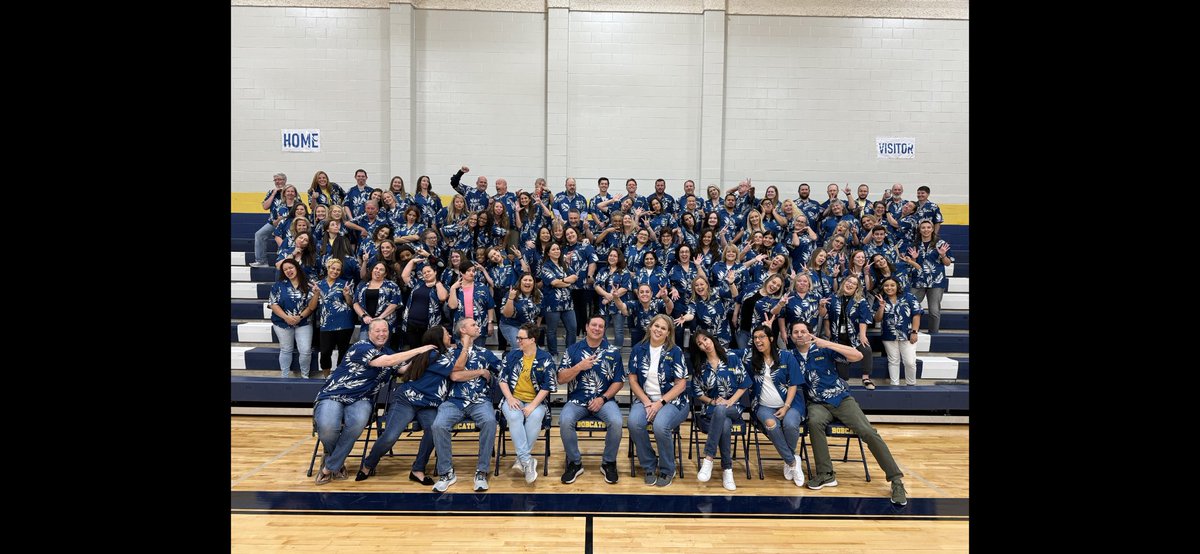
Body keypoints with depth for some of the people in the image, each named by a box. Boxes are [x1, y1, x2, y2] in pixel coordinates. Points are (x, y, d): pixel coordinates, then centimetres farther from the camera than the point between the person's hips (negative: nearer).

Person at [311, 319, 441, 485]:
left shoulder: (388, 352, 14)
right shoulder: (361, 347, -10)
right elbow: (388, 362, -21)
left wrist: (422, 356, -4)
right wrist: (418, 350, -17)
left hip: (360, 400, 5)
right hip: (333, 395, -5)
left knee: (358, 422, -33)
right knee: (328, 427, -35)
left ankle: (330, 467, -13)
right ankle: (333, 457, 3)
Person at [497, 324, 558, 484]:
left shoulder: (545, 358, -1)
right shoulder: (512, 355, 7)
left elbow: (547, 386, -5)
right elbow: (503, 379, 9)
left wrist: (533, 405, -16)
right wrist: (510, 398, -8)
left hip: (536, 401, -1)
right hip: (514, 399, 1)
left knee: (535, 417, -35)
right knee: (514, 417, -33)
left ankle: (522, 459, -26)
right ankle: (527, 460, -34)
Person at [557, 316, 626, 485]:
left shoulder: (613, 351, 6)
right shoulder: (573, 349, 6)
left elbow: (619, 381, 5)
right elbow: (561, 379, 2)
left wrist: (603, 398, -10)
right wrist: (579, 366, -14)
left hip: (604, 399, 0)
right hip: (577, 400, 0)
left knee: (616, 422, -31)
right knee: (565, 421, -30)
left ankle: (609, 463, -5)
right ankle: (575, 463, -8)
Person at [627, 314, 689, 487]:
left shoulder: (675, 352, -2)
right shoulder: (638, 349, 5)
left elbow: (681, 384, -5)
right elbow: (633, 380, 4)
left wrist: (660, 403, -16)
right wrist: (647, 402, -11)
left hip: (671, 401, -2)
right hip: (645, 399, 2)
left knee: (660, 426, -34)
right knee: (634, 422, -30)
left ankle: (667, 471, -7)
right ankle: (649, 466, -7)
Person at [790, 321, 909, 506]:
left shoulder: (823, 348, -3)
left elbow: (858, 356, -10)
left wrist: (828, 344, -20)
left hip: (841, 398, -1)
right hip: (818, 403, 1)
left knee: (868, 432, -19)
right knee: (814, 422, -34)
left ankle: (896, 480, -12)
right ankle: (825, 475, -25)